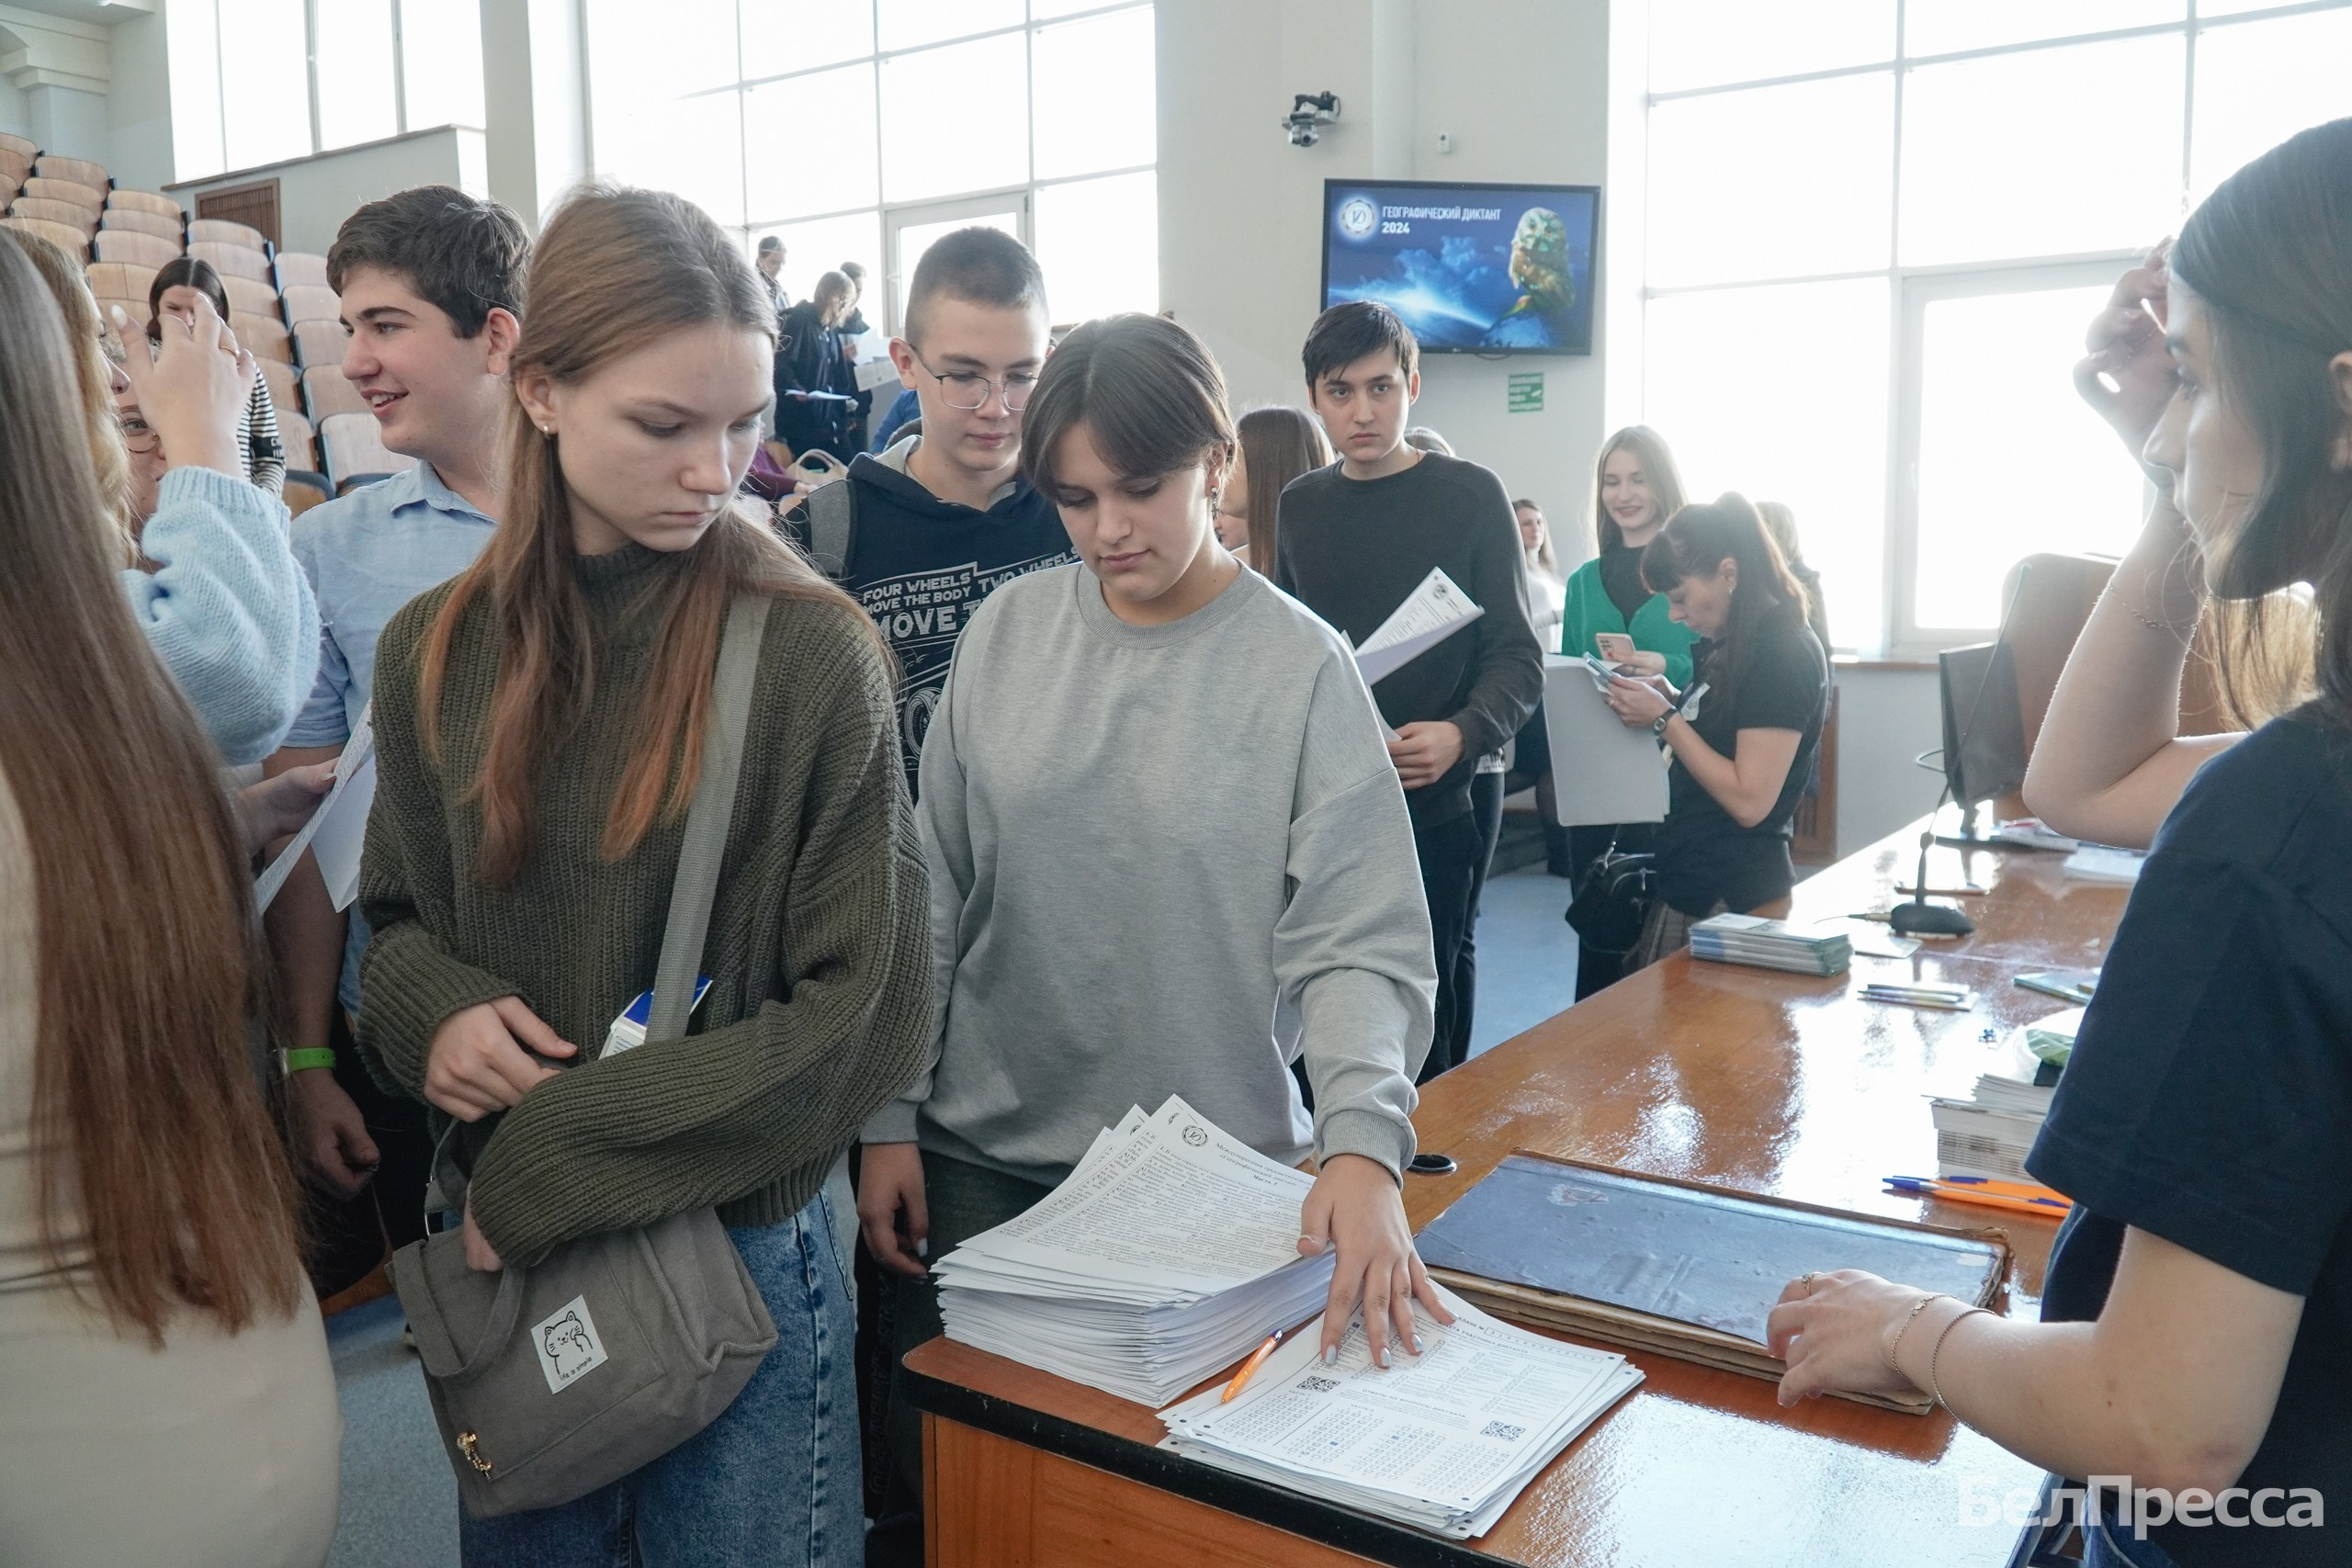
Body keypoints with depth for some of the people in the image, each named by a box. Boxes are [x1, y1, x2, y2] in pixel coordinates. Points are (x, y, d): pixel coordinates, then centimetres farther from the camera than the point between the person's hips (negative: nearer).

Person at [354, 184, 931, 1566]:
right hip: (492, 1248, 4)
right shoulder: (437, 653, -2)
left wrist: (555, 1158, -17)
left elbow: (861, 1020, -16)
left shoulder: (812, 654, -16)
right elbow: (396, 918, 12)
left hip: (740, 1255, -3)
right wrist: (430, 1007, -11)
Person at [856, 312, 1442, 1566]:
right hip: (980, 1159, 3)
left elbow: (1359, 942, -12)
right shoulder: (1009, 630, -1)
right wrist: (890, 1121, 3)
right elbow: (929, 896, 3)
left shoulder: (1301, 668, -10)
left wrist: (1362, 1148, -28)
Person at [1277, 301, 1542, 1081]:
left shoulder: (1470, 495, -3)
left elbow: (1517, 656, -5)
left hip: (1443, 794, -4)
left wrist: (1462, 734, -24)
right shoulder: (1301, 505, 10)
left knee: (1432, 982, 0)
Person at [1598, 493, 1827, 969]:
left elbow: (1749, 800, -20)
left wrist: (1665, 719, -15)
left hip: (1729, 900, -9)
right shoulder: (1738, 648, 13)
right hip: (1685, 884, 9)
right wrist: (1673, 700, 3)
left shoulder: (1784, 654, -15)